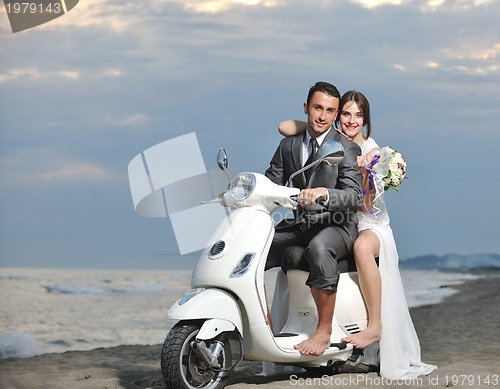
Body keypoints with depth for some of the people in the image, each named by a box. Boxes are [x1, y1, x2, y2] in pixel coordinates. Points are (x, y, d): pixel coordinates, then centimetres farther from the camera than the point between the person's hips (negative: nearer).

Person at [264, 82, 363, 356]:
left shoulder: (346, 148, -5)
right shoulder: (288, 145, 12)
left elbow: (355, 197, -17)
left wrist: (323, 193, -37)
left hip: (337, 228, -6)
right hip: (300, 228, 6)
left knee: (317, 248, -39)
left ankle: (325, 329, -28)